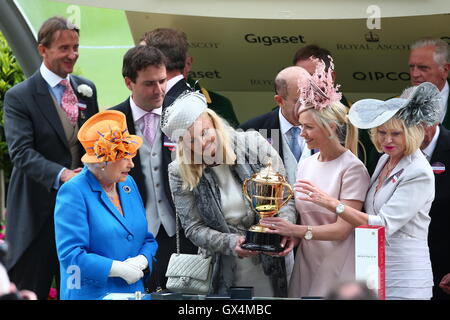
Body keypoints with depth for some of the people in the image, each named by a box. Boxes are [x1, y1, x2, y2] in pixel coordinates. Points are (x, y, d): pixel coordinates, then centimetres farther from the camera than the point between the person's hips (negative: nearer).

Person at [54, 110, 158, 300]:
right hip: (90, 294, -6)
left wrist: (142, 260, -5)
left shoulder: (128, 184, 12)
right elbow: (70, 255, -16)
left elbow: (147, 239, 17)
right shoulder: (73, 192, -10)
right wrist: (118, 269, -18)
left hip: (134, 290, 6)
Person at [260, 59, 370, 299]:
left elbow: (342, 229, -15)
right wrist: (289, 236, -4)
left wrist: (296, 230, -21)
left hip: (337, 269, -6)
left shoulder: (352, 169, -10)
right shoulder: (305, 165, 10)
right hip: (306, 264, 6)